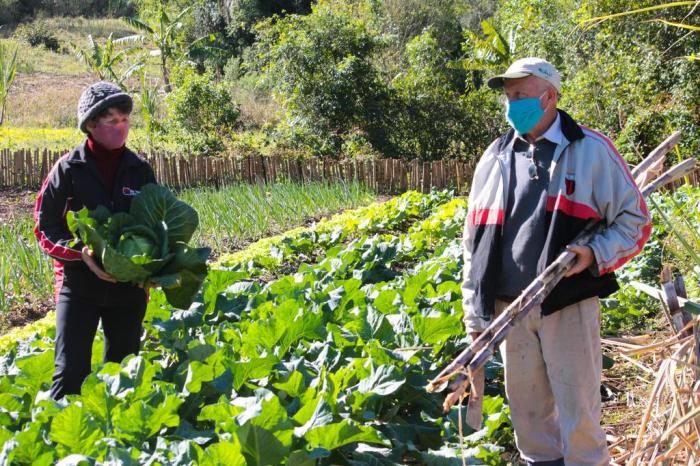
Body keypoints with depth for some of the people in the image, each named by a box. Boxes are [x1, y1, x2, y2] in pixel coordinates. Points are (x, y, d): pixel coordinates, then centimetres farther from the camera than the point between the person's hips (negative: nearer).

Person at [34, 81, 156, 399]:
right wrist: (82, 253, -21)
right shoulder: (69, 169, -4)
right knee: (71, 373, -10)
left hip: (129, 287, 3)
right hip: (79, 285, -3)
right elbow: (46, 228, -5)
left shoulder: (140, 170, 5)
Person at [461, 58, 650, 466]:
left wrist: (596, 255, -18)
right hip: (510, 307, 5)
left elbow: (635, 221, 0)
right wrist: (474, 308, 12)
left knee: (578, 410, -2)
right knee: (527, 405, 13)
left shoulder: (591, 150, -2)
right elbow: (476, 239, 16)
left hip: (569, 305, -4)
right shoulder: (496, 158, 11)